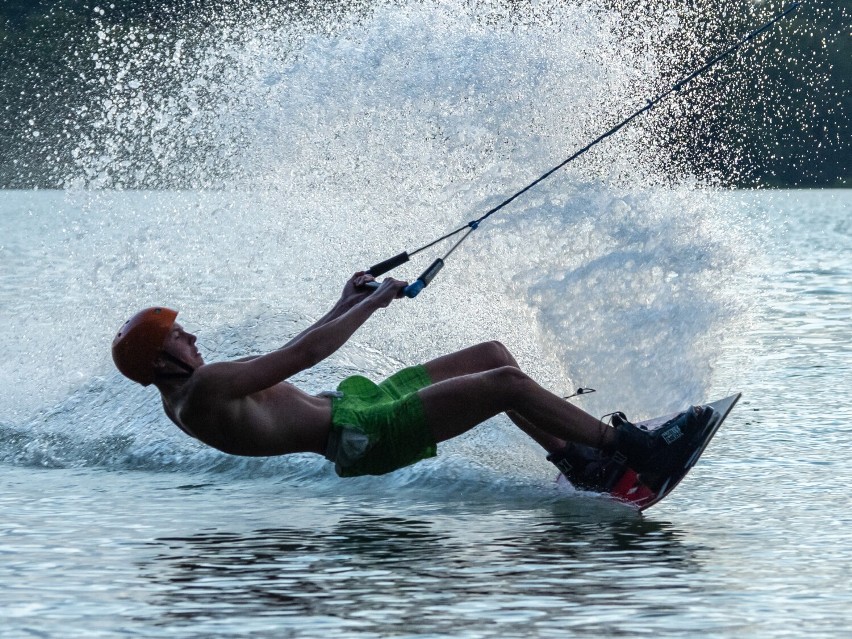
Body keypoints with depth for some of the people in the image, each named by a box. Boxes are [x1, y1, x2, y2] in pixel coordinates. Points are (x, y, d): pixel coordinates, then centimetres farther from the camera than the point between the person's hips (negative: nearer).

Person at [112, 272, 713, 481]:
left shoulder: (183, 395, 13)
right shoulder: (203, 390, -20)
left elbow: (279, 361, 27)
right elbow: (303, 354, -21)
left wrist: (342, 307, 27)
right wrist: (376, 302, -10)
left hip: (353, 401, 11)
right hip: (364, 432, -11)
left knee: (493, 354, 12)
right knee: (508, 382, -16)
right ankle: (630, 446, -5)